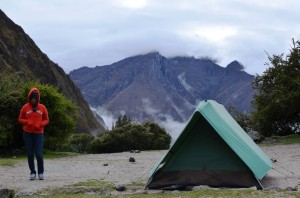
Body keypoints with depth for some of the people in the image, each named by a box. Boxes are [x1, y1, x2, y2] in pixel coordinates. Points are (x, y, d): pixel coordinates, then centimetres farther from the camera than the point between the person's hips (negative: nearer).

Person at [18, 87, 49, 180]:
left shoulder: (42, 107, 2)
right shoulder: (25, 107, 1)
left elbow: (46, 120, 9)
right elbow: (20, 119, 7)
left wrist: (40, 124, -11)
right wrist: (27, 122, -13)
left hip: (39, 133, -1)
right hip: (27, 134, 1)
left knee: (39, 154, -8)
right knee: (30, 154, 2)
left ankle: (41, 172, 6)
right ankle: (32, 172, 11)